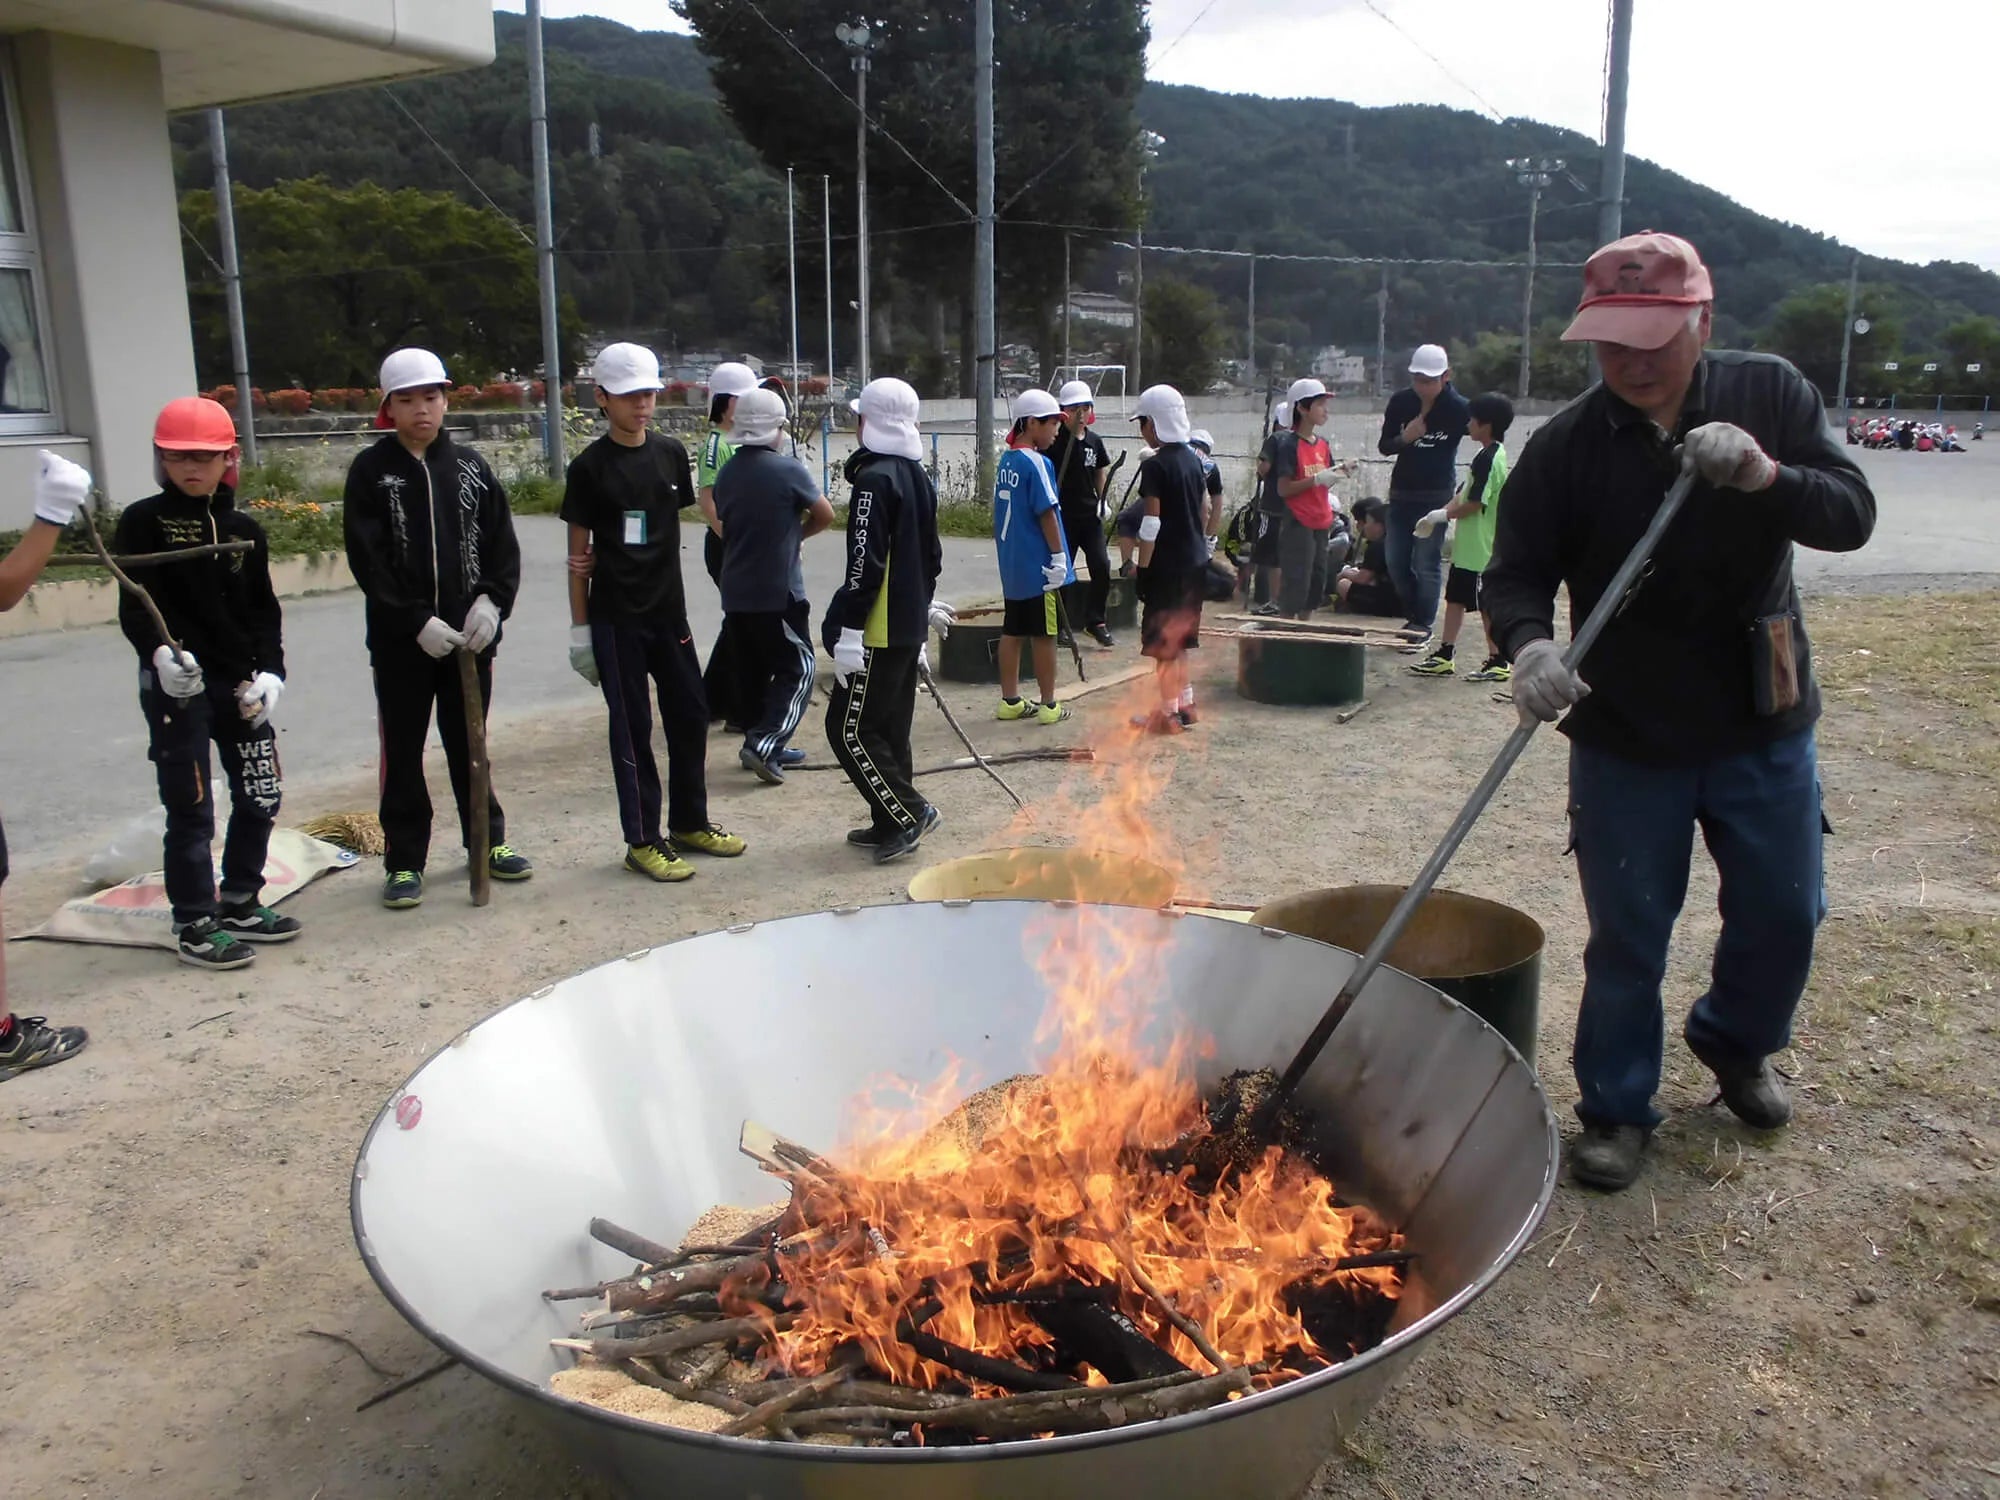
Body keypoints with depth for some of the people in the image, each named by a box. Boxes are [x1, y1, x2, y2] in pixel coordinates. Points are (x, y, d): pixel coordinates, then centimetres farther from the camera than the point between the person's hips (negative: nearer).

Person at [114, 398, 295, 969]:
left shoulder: (245, 530, 10)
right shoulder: (142, 522, -3)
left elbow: (264, 610, 11)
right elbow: (133, 605, -10)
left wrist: (270, 671, -3)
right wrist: (160, 653, -29)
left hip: (240, 683, 5)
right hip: (176, 686, -5)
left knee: (261, 798, 10)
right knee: (190, 809, 0)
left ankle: (240, 904, 28)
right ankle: (195, 924, 12)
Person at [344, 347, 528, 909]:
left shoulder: (470, 467, 6)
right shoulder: (371, 472, -3)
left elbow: (502, 543, 3)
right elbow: (368, 561, -9)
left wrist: (491, 601, -13)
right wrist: (417, 621, -16)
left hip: (470, 633, 3)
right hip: (399, 640, -2)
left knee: (469, 743, 15)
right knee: (403, 752, 5)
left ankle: (488, 841, 27)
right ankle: (404, 861, 14)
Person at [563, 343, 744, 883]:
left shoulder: (671, 453, 6)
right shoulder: (589, 467, -6)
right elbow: (579, 550, -3)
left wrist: (623, 556, -1)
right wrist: (579, 624, -4)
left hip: (668, 609, 5)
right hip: (616, 617, -5)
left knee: (690, 715, 10)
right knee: (632, 727, 1)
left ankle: (690, 823, 26)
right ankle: (642, 840, 11)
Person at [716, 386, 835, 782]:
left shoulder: (727, 474, 6)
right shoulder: (787, 469, -12)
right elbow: (826, 515, -3)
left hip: (736, 592, 6)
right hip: (778, 591, -6)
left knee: (754, 671, 15)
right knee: (797, 670, 1)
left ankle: (762, 747, 22)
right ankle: (764, 743, -13)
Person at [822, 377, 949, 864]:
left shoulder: (875, 479, -16)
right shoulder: (918, 476, 12)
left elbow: (865, 563, -21)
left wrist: (848, 631, -20)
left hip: (880, 630, -9)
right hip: (910, 626, 9)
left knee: (849, 729, -3)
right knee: (891, 726, 15)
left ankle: (908, 812, -2)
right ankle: (891, 825, 21)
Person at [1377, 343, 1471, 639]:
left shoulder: (1458, 409, -12)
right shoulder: (1400, 402, -1)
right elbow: (1384, 446, 6)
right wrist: (1404, 438, -18)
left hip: (1436, 495, -5)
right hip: (1401, 492, 5)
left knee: (1427, 563, -4)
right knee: (1395, 561, 8)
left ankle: (1423, 625, 6)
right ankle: (1417, 615, 25)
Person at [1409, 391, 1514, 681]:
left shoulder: (1489, 459, -19)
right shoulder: (1490, 455, 13)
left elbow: (1474, 504, -22)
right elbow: (1464, 495, 16)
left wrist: (1443, 515, -9)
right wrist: (1440, 515, 6)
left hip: (1480, 549, -10)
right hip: (1469, 546, 10)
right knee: (1455, 597, 14)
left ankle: (1498, 662, 6)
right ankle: (1444, 656, 20)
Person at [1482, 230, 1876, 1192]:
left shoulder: (1769, 396, -5)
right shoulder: (1566, 446, -11)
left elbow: (1852, 514, -7)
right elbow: (1516, 572, -12)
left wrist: (1764, 475, -27)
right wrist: (1529, 643, -34)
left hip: (1764, 728, 3)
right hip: (1625, 741, -2)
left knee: (1783, 916, 17)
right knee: (1627, 940, 7)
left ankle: (1736, 1046, 47)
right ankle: (1617, 1107, 27)